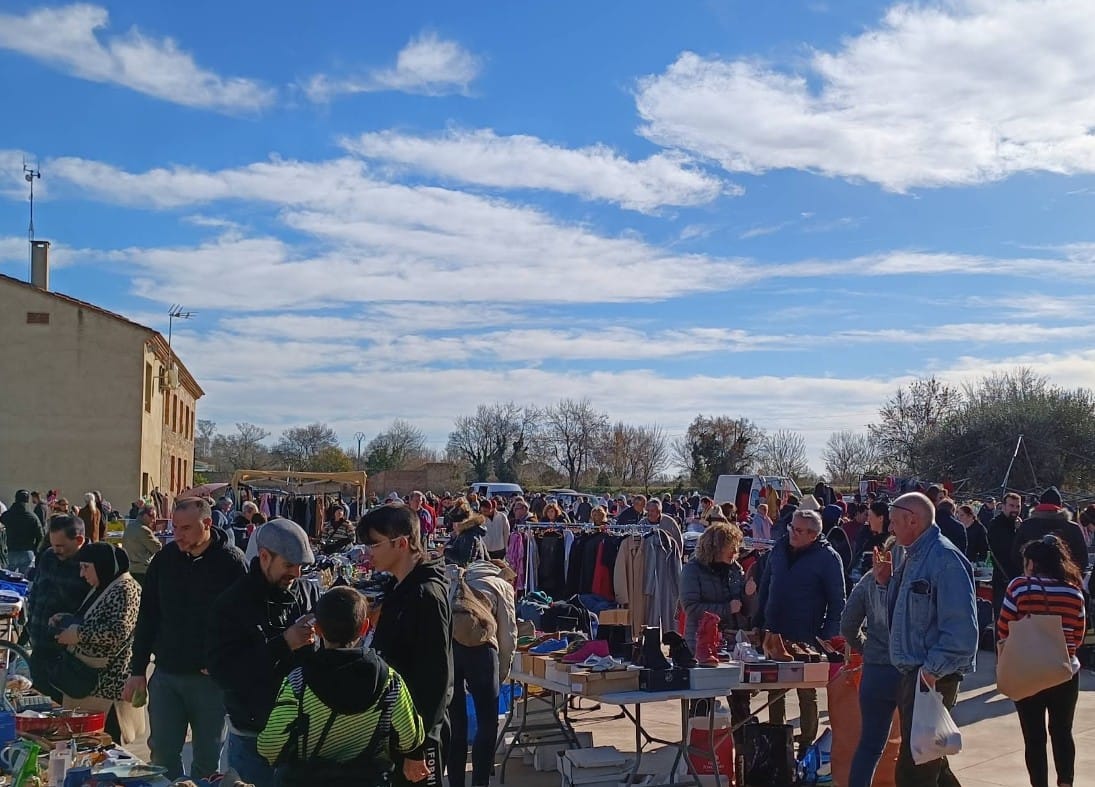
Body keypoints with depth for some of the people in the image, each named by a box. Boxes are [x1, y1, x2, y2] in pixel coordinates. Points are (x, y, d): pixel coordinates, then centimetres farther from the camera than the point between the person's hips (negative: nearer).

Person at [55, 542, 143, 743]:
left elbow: (118, 630, -25)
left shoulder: (124, 590, -15)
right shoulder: (101, 588, 16)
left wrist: (78, 634, -19)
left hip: (109, 684, -9)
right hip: (90, 680, 9)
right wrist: (66, 621, 12)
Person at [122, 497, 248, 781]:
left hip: (212, 678, -4)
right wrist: (137, 670, 8)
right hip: (166, 675, 4)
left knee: (207, 759, 7)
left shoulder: (231, 562, -10)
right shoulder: (164, 559, 3)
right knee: (162, 754, 8)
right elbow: (147, 617, 8)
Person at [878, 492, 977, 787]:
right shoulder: (915, 556, 14)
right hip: (912, 673, 10)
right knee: (929, 761, 22)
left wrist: (932, 670, -23)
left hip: (930, 678, -10)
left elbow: (961, 629, -24)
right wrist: (888, 583, 6)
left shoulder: (945, 559, -18)